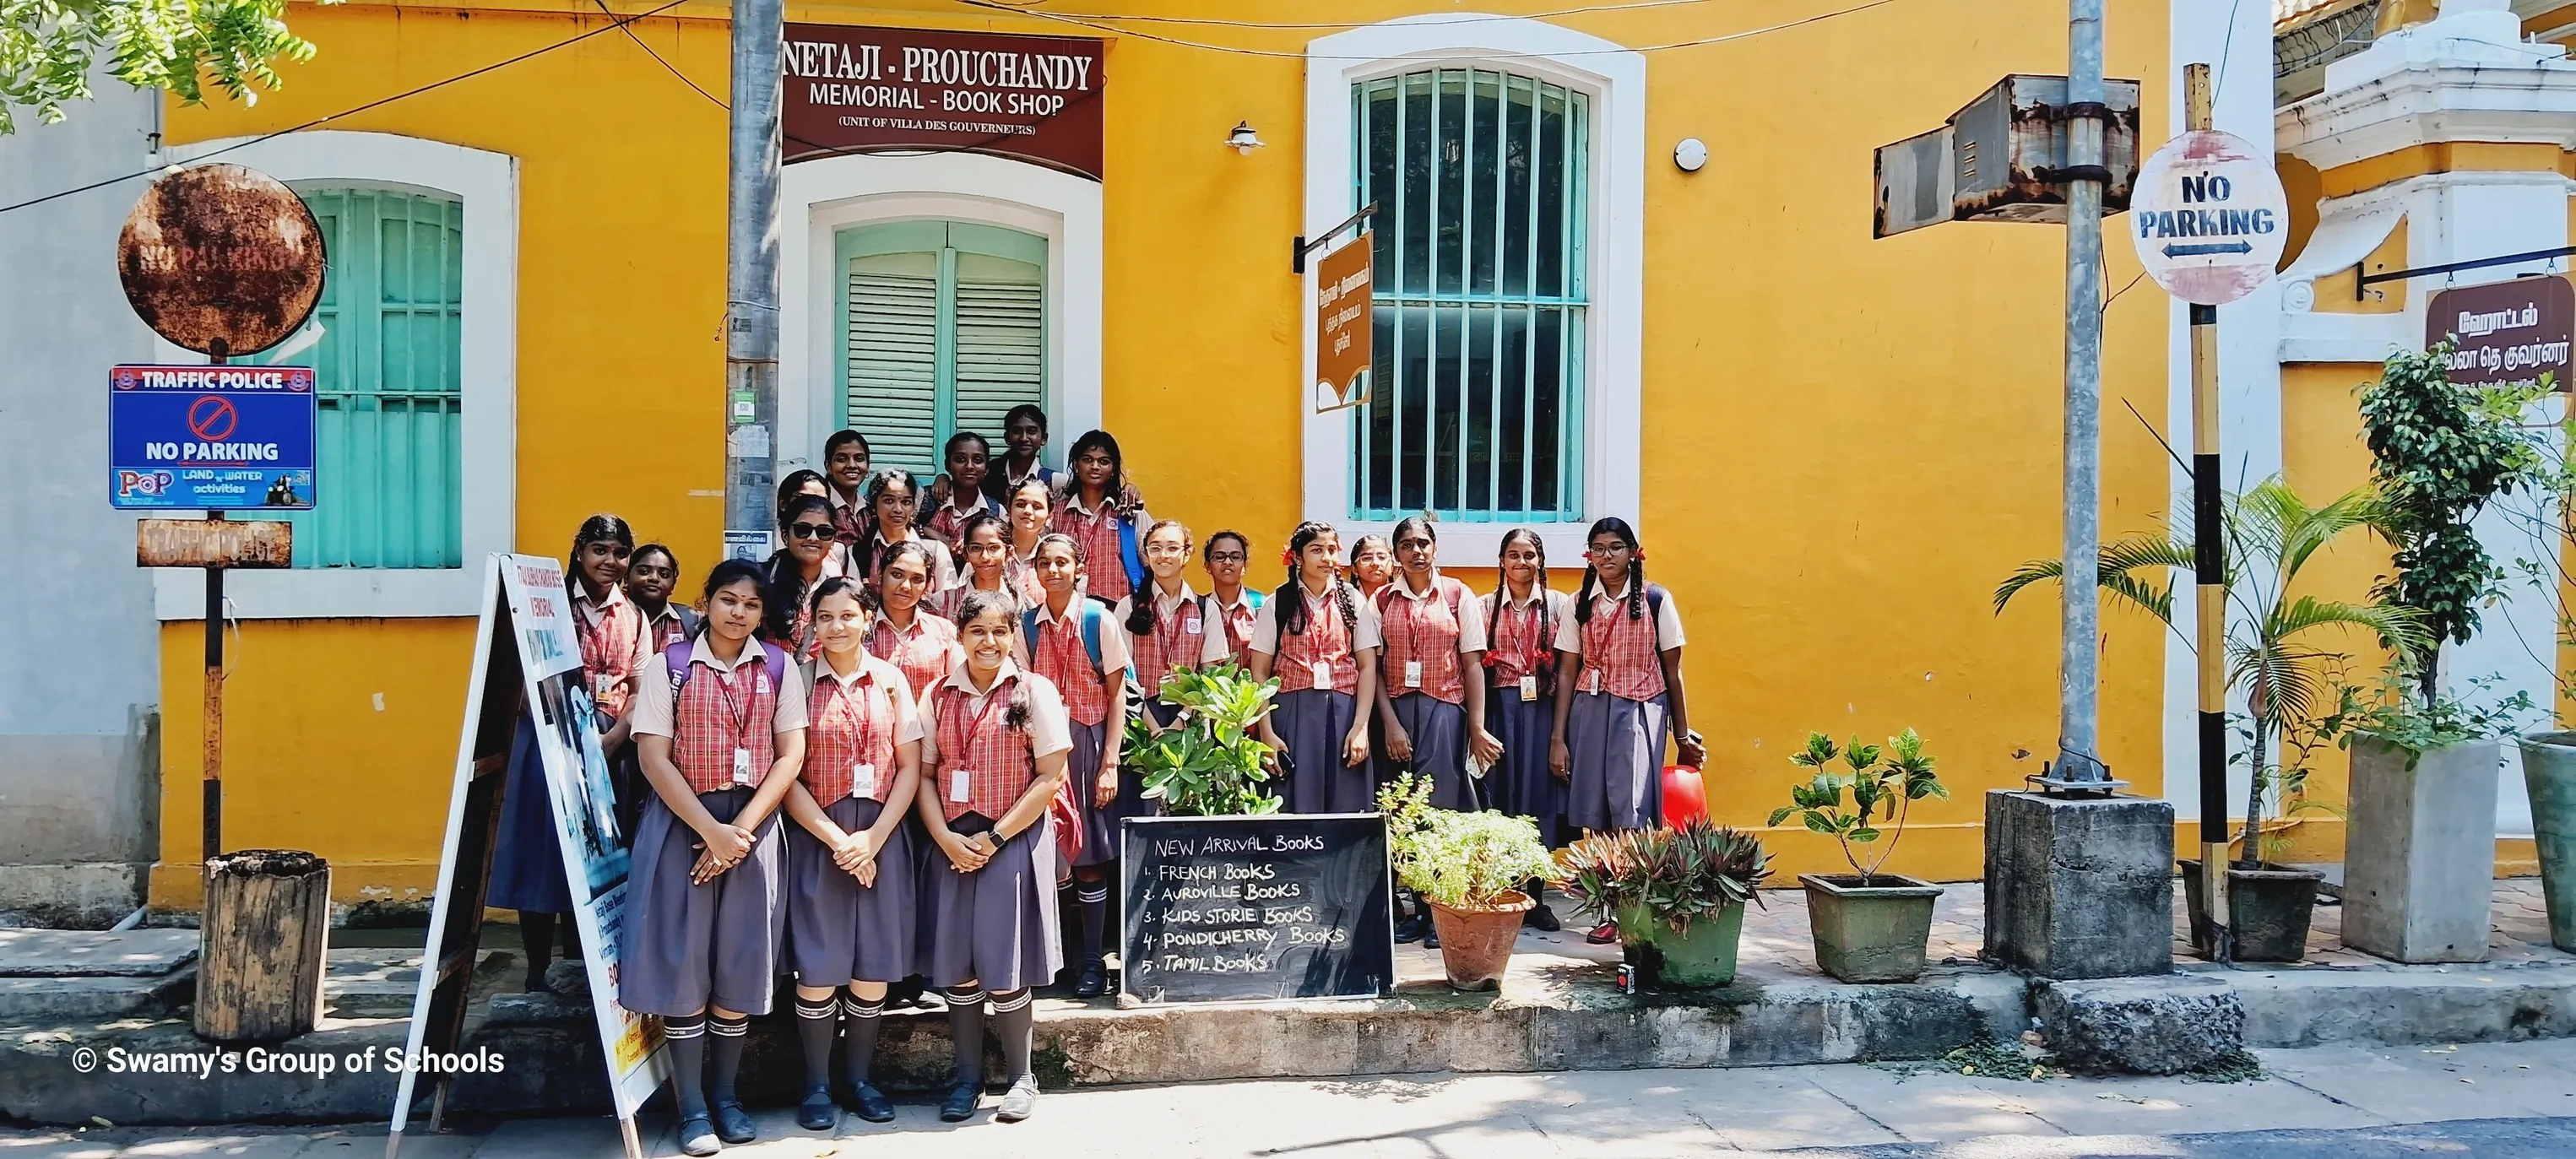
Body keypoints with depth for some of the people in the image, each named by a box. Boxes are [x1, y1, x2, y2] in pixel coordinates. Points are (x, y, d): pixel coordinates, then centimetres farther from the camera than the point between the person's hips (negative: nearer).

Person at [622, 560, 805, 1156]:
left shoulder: (777, 667, 6)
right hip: (682, 821, -2)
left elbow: (790, 755, 2)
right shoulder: (669, 665, 0)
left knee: (741, 961, 3)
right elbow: (655, 758, -5)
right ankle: (691, 1106, 5)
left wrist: (742, 829, -9)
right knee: (683, 959, -3)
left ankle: (724, 1093, 18)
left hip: (755, 824, 2)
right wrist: (711, 830, -14)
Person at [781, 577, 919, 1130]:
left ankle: (861, 1077, 17)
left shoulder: (890, 680, 6)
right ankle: (817, 1085, 10)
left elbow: (910, 767, 4)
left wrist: (874, 837, -7)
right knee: (818, 965, -2)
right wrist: (836, 838, -11)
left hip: (882, 834, 2)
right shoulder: (797, 681, 0)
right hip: (816, 834, -2)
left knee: (874, 964, 3)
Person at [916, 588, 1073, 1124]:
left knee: (1004, 968, -2)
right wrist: (947, 838, -10)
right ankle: (968, 1078, 17)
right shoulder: (937, 696, 8)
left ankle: (1021, 1078, 13)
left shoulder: (1035, 691, -1)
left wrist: (994, 837, -11)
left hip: (1013, 840, -3)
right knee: (956, 966, 4)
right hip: (951, 844, 3)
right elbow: (924, 774, 5)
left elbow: (1050, 777, -5)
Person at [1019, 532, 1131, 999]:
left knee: (1090, 859, 2)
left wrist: (1110, 763, -9)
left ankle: (1093, 963, 11)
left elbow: (1117, 694, -4)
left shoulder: (1099, 620, -4)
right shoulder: (1027, 625, 4)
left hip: (1088, 741, -2)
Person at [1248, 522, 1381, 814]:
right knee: (1297, 807, -1)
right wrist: (1266, 732, -5)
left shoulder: (1354, 602, 8)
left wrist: (1360, 726, -6)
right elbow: (1260, 672, 3)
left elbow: (1368, 667, 4)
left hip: (1343, 713, 1)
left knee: (1346, 808, 0)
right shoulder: (1278, 604, 4)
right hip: (1292, 714, -1)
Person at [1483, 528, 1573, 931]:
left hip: (1542, 710, 0)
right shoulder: (1485, 607, 8)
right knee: (1500, 795, 2)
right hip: (1499, 707, 0)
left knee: (1539, 793, 3)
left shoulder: (1560, 605, 5)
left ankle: (1535, 898, 11)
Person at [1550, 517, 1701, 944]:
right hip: (1589, 710, 3)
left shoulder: (1655, 600, 1)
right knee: (1594, 812, 1)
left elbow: (1672, 671, 4)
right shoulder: (1580, 604, 8)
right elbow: (1567, 673, 8)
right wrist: (1557, 737, 3)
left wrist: (1683, 734, 5)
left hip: (1640, 711, -3)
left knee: (1630, 811, -12)